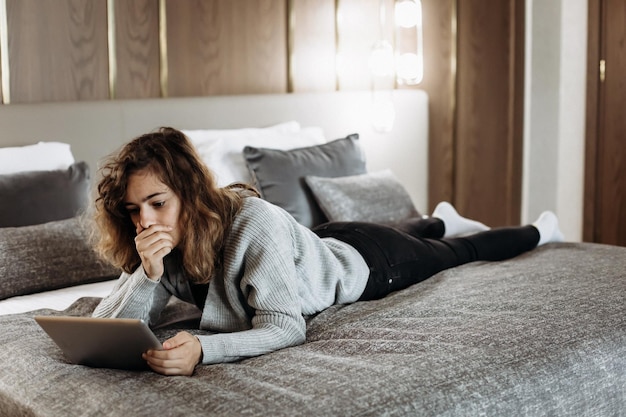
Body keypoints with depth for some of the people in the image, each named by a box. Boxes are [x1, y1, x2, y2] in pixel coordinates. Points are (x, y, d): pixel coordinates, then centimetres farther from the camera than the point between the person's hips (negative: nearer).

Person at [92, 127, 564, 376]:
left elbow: (286, 328, -45)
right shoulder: (159, 243, -26)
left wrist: (202, 350, -61)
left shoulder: (253, 223, -45)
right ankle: (441, 218, 71)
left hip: (363, 263, -5)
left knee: (460, 252, 25)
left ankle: (537, 230, 55)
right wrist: (149, 274, -47)